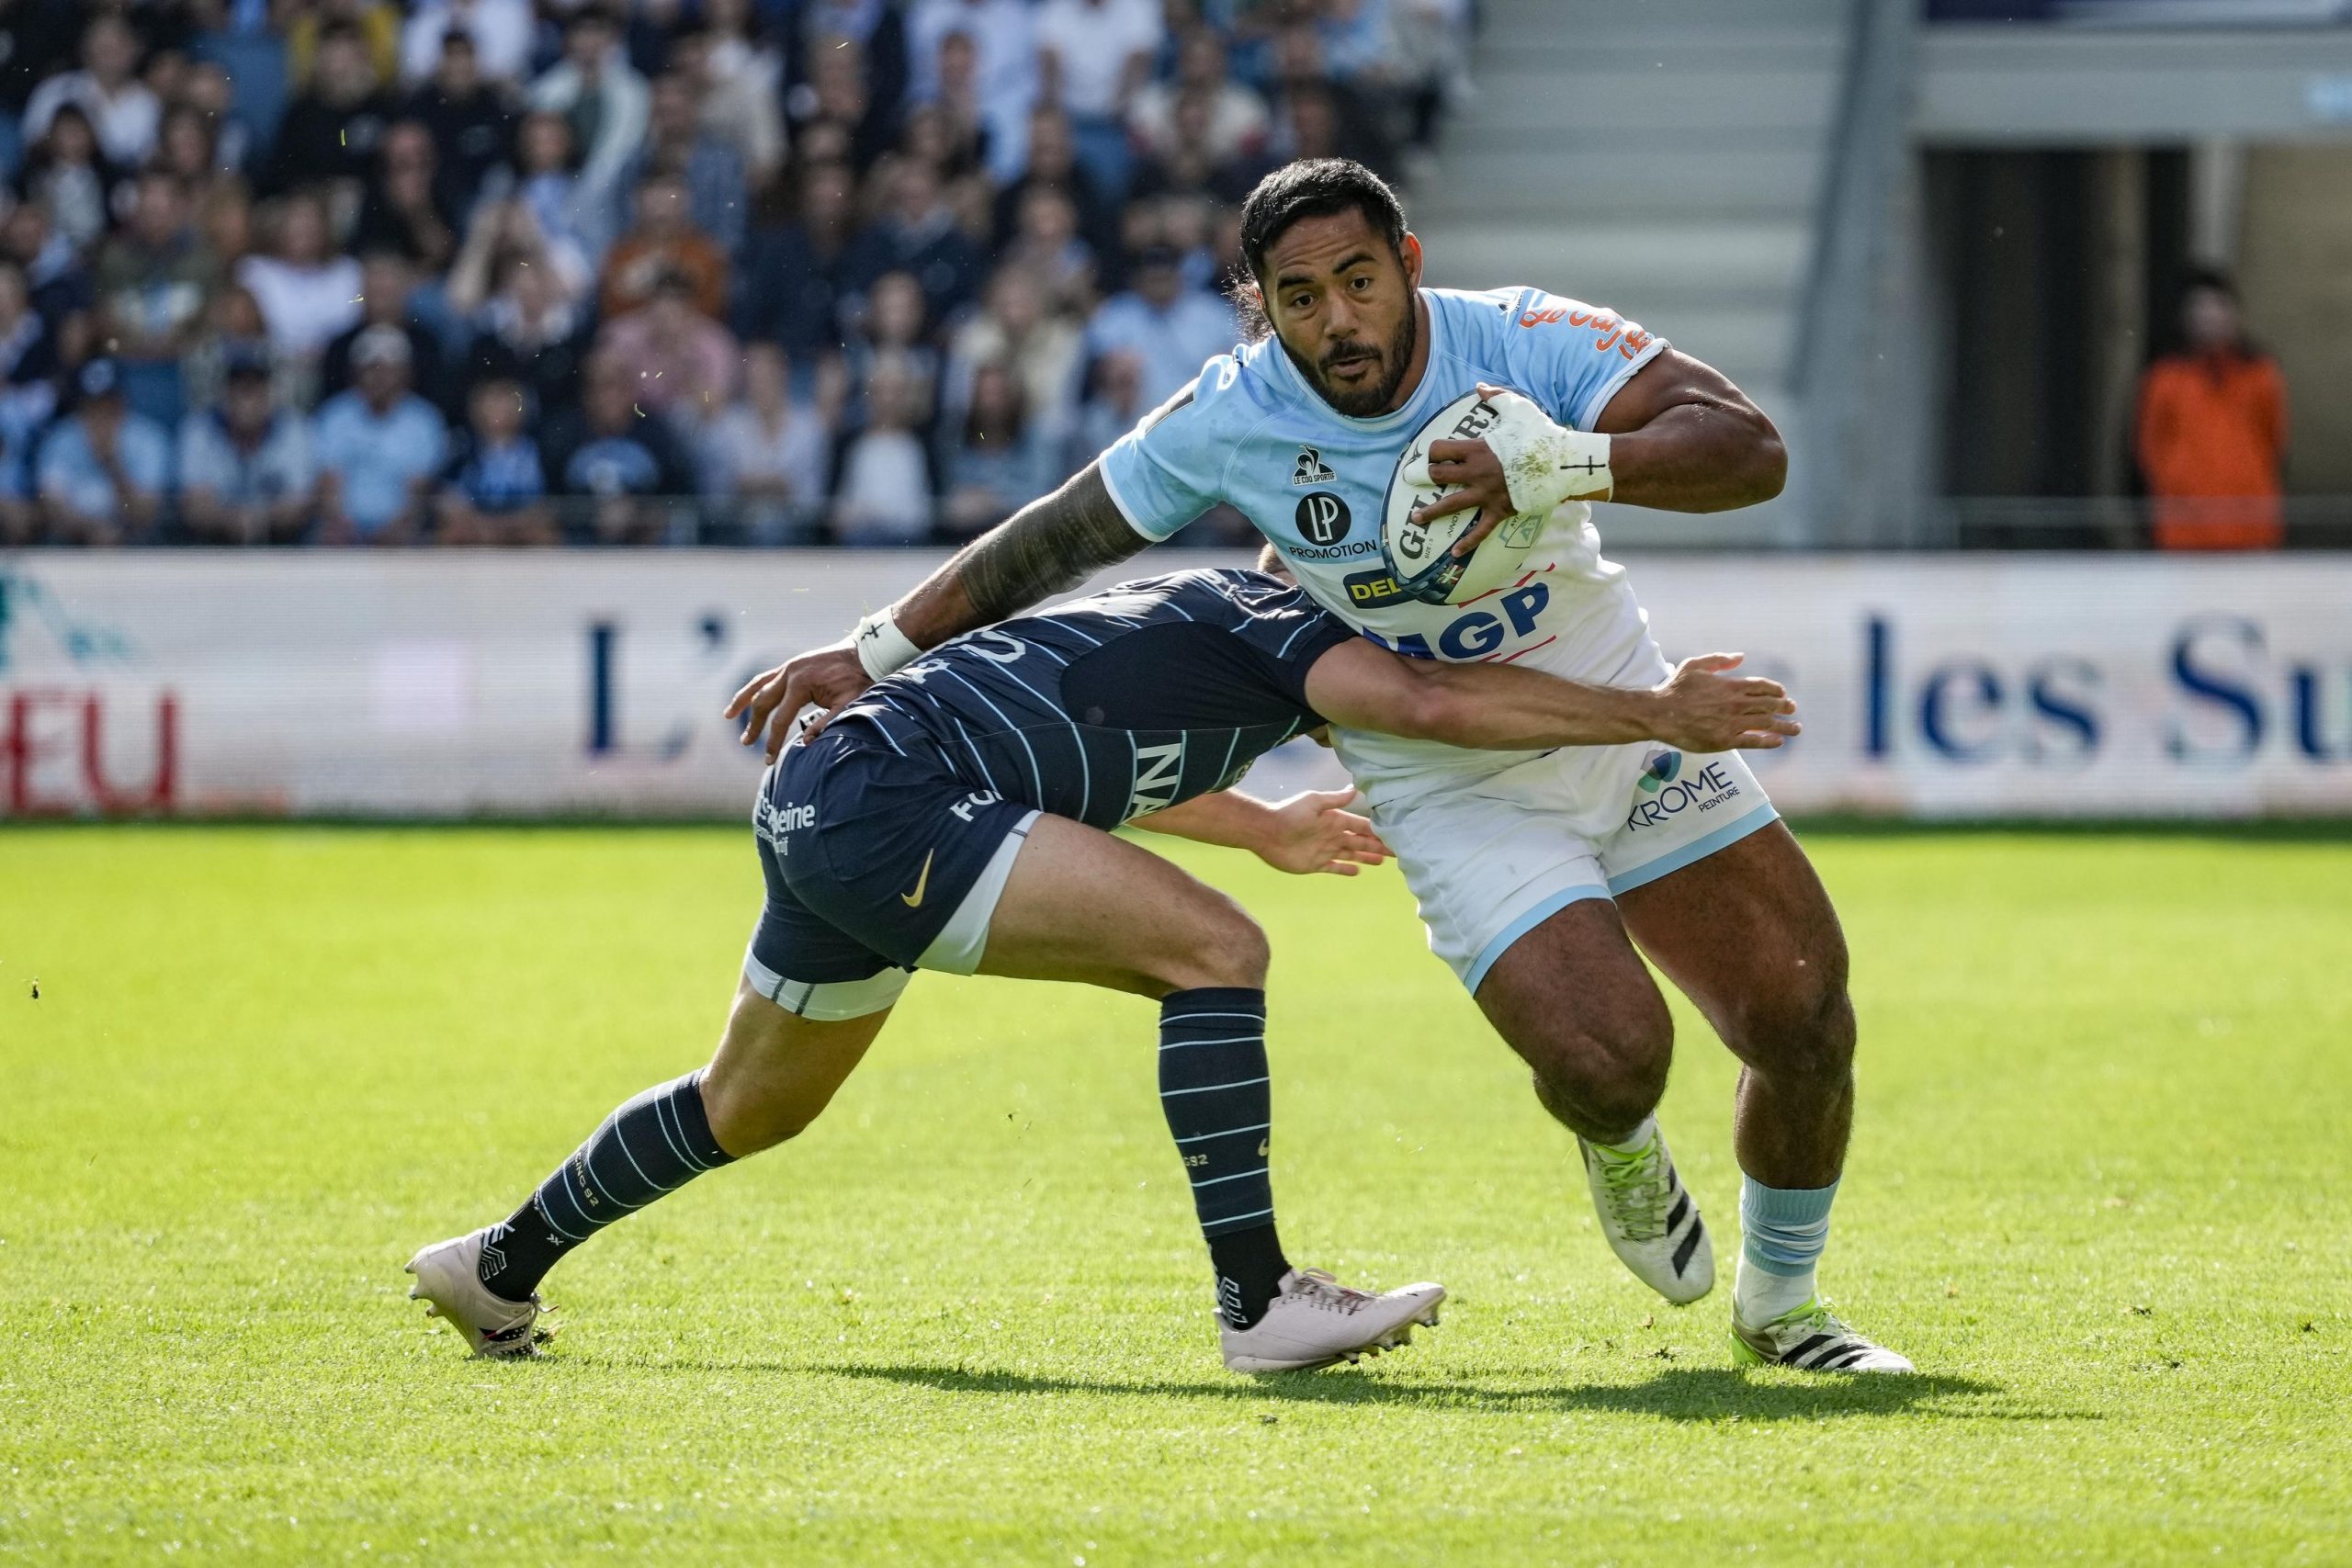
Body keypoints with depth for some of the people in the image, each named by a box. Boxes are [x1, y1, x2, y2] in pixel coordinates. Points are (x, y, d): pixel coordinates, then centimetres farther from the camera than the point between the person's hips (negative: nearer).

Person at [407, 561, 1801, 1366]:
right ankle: (1261, 1301, -18)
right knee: (1209, 948, -18)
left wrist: (1266, 829, 47)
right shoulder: (1278, 623, -6)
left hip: (823, 805, 10)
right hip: (882, 801, -10)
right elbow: (1433, 703, -24)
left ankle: (502, 1268, 45)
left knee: (753, 1106, 29)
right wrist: (1654, 715, -19)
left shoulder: (1201, 614, 21)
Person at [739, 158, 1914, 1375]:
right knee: (1606, 1061, -21)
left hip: (1624, 722, 2)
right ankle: (1618, 1144, 20)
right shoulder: (1230, 423, -17)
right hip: (1454, 790, -2)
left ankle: (1779, 1306, 27)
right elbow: (1058, 538, -2)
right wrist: (876, 650, 1)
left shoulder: (1532, 343, -19)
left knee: (1806, 1025, -1)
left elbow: (1752, 451, -28)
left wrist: (1566, 465, -43)